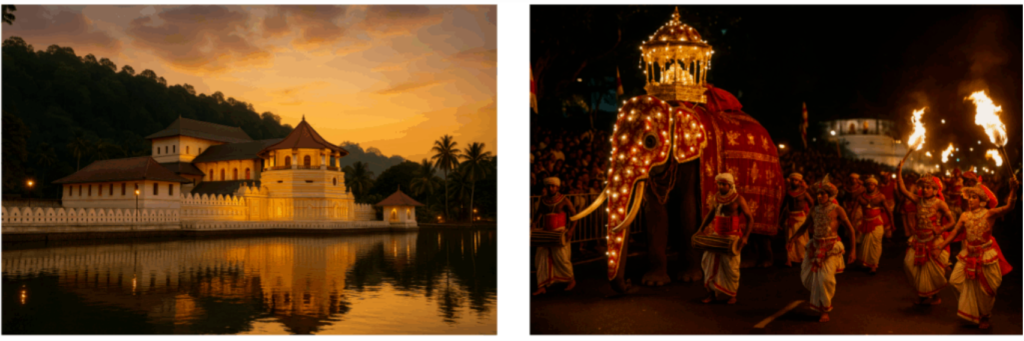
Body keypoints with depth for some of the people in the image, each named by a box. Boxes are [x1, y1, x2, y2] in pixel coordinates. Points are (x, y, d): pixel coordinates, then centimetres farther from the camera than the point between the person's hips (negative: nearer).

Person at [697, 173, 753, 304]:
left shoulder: (738, 199, -10)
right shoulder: (717, 197, 5)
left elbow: (750, 219, -7)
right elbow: (711, 213, 19)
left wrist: (745, 237, -17)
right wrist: (701, 229, 13)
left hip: (732, 237, -5)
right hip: (716, 235, 5)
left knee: (731, 266, -1)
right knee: (709, 262, 0)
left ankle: (732, 295, 15)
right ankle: (712, 293, 9)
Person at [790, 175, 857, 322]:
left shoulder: (837, 210, -8)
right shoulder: (814, 210, 6)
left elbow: (850, 229, -5)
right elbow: (807, 225, 20)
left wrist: (853, 250, -8)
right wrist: (793, 237, 12)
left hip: (831, 248, -5)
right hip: (815, 246, 5)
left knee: (825, 278, -11)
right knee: (807, 277, 5)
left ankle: (825, 311, 7)